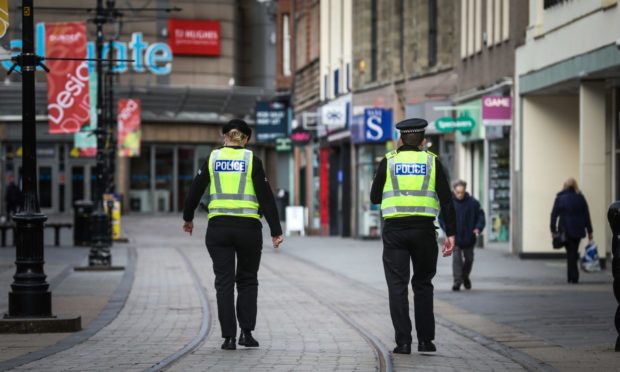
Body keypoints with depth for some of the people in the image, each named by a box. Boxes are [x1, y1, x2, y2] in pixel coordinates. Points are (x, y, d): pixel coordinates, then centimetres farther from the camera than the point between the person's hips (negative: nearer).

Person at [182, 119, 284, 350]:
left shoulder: (213, 158, 5)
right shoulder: (252, 160, 0)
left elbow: (195, 190, 9)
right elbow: (266, 197, -4)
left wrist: (188, 218, 26)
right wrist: (276, 231, -4)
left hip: (218, 227, 1)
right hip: (248, 227, -1)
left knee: (224, 283, 5)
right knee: (247, 281, 15)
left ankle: (229, 337, -1)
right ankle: (246, 332, 6)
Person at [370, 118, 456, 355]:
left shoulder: (388, 162, 4)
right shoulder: (432, 162, 5)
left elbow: (374, 197, 11)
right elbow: (446, 200, 0)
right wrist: (450, 234, 1)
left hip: (394, 230, -1)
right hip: (424, 229, 1)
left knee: (397, 286, 1)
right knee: (423, 284, 13)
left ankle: (403, 342, -4)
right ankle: (425, 340, 10)